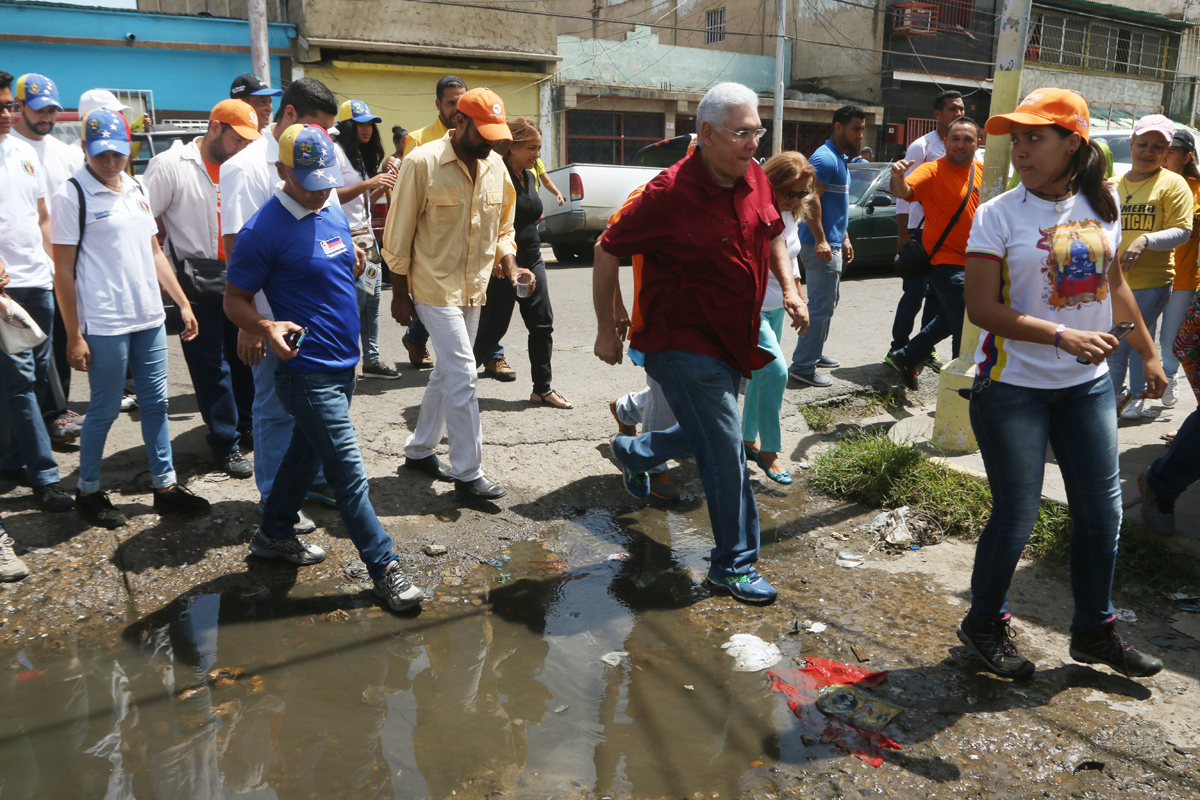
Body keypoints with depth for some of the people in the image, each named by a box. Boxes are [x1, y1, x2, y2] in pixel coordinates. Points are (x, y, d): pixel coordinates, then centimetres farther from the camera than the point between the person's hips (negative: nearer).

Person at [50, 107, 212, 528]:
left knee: (156, 402, 11)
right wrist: (74, 336, -12)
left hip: (149, 317, 6)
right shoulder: (72, 195, -8)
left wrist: (182, 302, 13)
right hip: (104, 324, -6)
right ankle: (88, 491, 22)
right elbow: (63, 271, -10)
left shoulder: (136, 189, 11)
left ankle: (165, 486, 22)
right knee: (104, 410, 4)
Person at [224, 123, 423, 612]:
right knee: (348, 472, -5)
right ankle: (384, 567, 4)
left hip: (343, 363, 8)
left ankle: (275, 534, 40)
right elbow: (234, 300, -11)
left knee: (307, 452, 21)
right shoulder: (264, 231, -15)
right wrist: (266, 328, -29)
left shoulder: (334, 213, 8)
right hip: (307, 371, -8)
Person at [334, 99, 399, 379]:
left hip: (366, 233, 9)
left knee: (372, 296, 8)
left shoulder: (364, 155, 19)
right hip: (345, 236, -9)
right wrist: (367, 183, -23)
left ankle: (372, 359, 15)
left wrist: (382, 187, 2)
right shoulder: (336, 152, -9)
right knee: (355, 300, -10)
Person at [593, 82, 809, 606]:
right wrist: (606, 329, -8)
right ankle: (733, 567, 11)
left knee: (708, 437, 21)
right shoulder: (670, 192, -20)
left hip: (732, 341, 8)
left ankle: (634, 452, 50)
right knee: (726, 452, -6)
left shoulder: (755, 179, 1)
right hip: (680, 342, -8)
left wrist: (789, 288, 5)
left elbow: (772, 233, 21)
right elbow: (608, 250, -12)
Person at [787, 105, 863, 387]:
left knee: (828, 301, 18)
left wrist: (844, 239, 23)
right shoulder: (826, 158, -15)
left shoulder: (841, 159, 18)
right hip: (821, 246, -11)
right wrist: (821, 240, -27)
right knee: (821, 306, -9)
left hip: (832, 244, 11)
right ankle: (803, 366, -4)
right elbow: (812, 200, -24)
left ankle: (814, 353, 29)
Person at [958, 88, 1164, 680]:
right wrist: (1063, 336, -23)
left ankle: (1096, 630, 30)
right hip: (1013, 386, -5)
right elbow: (982, 308, -16)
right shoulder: (998, 214, -10)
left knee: (1102, 509, 10)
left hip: (1087, 384, 5)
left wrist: (1148, 352, 21)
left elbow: (1114, 285, 17)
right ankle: (985, 623, 24)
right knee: (1017, 515, 1)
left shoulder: (1102, 206, 5)